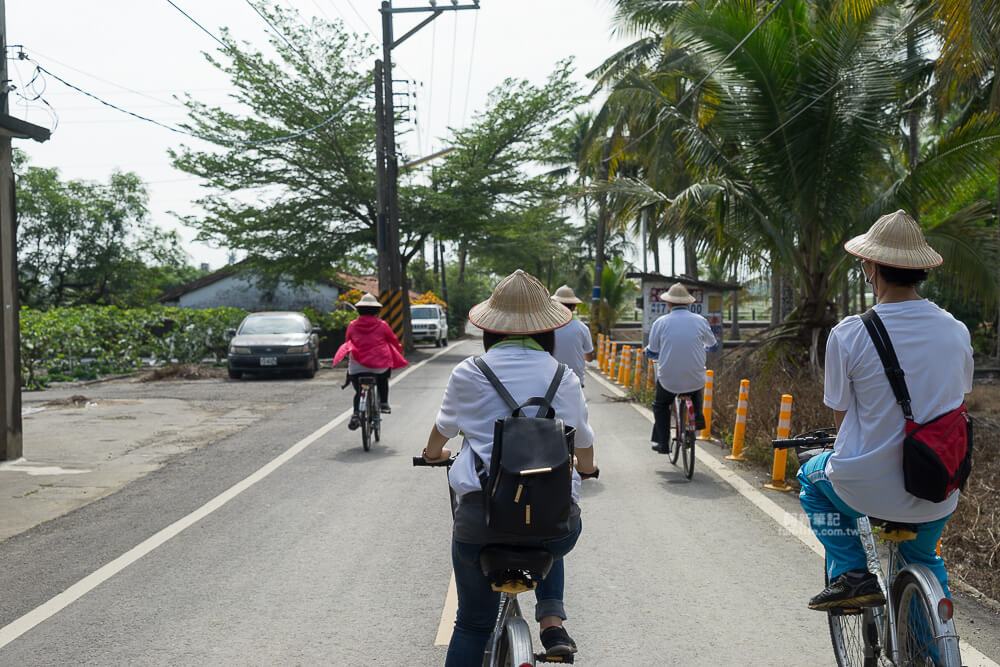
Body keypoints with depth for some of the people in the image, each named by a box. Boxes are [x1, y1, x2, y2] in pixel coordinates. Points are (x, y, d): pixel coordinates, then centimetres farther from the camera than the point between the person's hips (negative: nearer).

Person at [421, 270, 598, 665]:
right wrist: (585, 469, 44)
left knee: (473, 623, 18)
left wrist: (434, 453, 46)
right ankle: (552, 621, 18)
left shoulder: (468, 374, 4)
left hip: (482, 520, -1)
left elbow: (442, 430, 23)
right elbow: (585, 451, 20)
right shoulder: (564, 377, 7)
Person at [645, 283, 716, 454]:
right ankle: (697, 419, 36)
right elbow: (712, 344, 14)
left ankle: (662, 442, 22)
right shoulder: (700, 321, -2)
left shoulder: (661, 322, -6)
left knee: (660, 406, 27)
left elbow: (651, 353, 0)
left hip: (668, 380, -1)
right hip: (695, 380, 1)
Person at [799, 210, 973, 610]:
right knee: (924, 561, 33)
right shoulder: (957, 331, -3)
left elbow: (841, 417, -4)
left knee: (812, 477, 29)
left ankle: (850, 573, 16)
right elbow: (957, 402, 12)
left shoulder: (848, 334, -14)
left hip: (867, 489, -4)